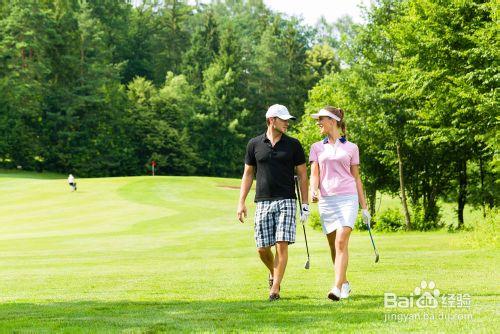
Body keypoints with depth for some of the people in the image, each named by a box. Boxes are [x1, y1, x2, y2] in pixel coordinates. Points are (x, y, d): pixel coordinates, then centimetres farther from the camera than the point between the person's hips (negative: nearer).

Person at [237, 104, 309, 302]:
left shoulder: (293, 145, 4)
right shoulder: (254, 144, 6)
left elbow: (302, 174, 6)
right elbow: (248, 174, 11)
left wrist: (305, 204, 1)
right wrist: (241, 202, 4)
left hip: (286, 202, -1)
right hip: (263, 202, 2)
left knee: (282, 245, -11)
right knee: (262, 248, 2)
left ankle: (275, 289, -7)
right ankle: (274, 273, 32)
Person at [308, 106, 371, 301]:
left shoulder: (351, 148, 8)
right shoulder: (317, 148, 12)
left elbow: (356, 177, 12)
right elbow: (314, 174, 4)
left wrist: (364, 206, 11)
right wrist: (313, 190, -18)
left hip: (347, 198, -3)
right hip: (326, 200, 3)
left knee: (341, 243, -16)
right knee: (333, 246, 7)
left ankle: (337, 288, -24)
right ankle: (345, 284, 25)